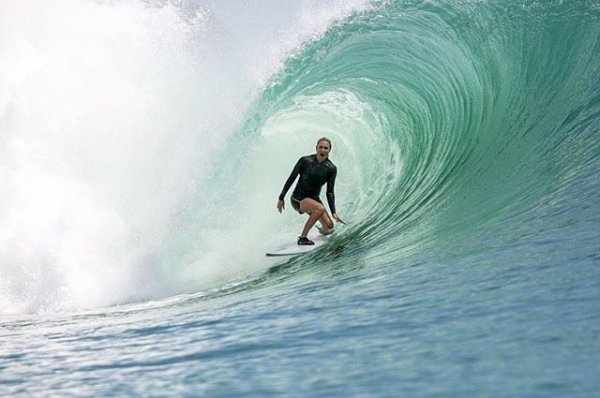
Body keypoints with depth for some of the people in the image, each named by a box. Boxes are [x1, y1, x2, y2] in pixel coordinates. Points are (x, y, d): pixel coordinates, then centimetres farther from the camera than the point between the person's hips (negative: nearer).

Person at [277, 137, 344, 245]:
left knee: (329, 226, -8)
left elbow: (330, 192, -2)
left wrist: (333, 212, -10)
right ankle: (303, 237, -23)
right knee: (320, 208, -33)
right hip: (298, 198, -4)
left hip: (314, 198, 5)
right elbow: (291, 179, -7)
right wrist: (281, 198, -5)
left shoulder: (331, 169, -5)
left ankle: (323, 230, 31)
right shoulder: (305, 161, -14)